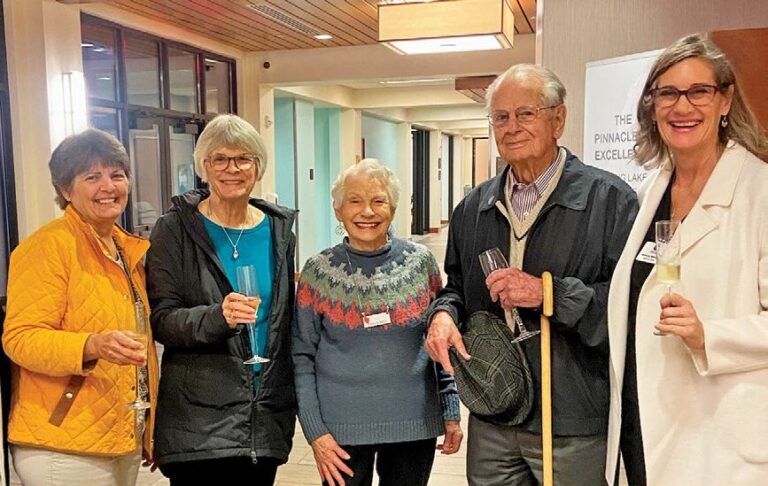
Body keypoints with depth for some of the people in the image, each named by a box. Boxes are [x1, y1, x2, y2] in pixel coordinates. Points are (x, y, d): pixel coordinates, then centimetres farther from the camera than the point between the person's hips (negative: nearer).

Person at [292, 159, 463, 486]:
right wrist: (315, 432, -7)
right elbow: (302, 357, -3)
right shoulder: (318, 272, -5)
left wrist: (451, 413, 3)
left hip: (415, 424, 2)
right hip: (342, 428, -1)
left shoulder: (421, 262, -2)